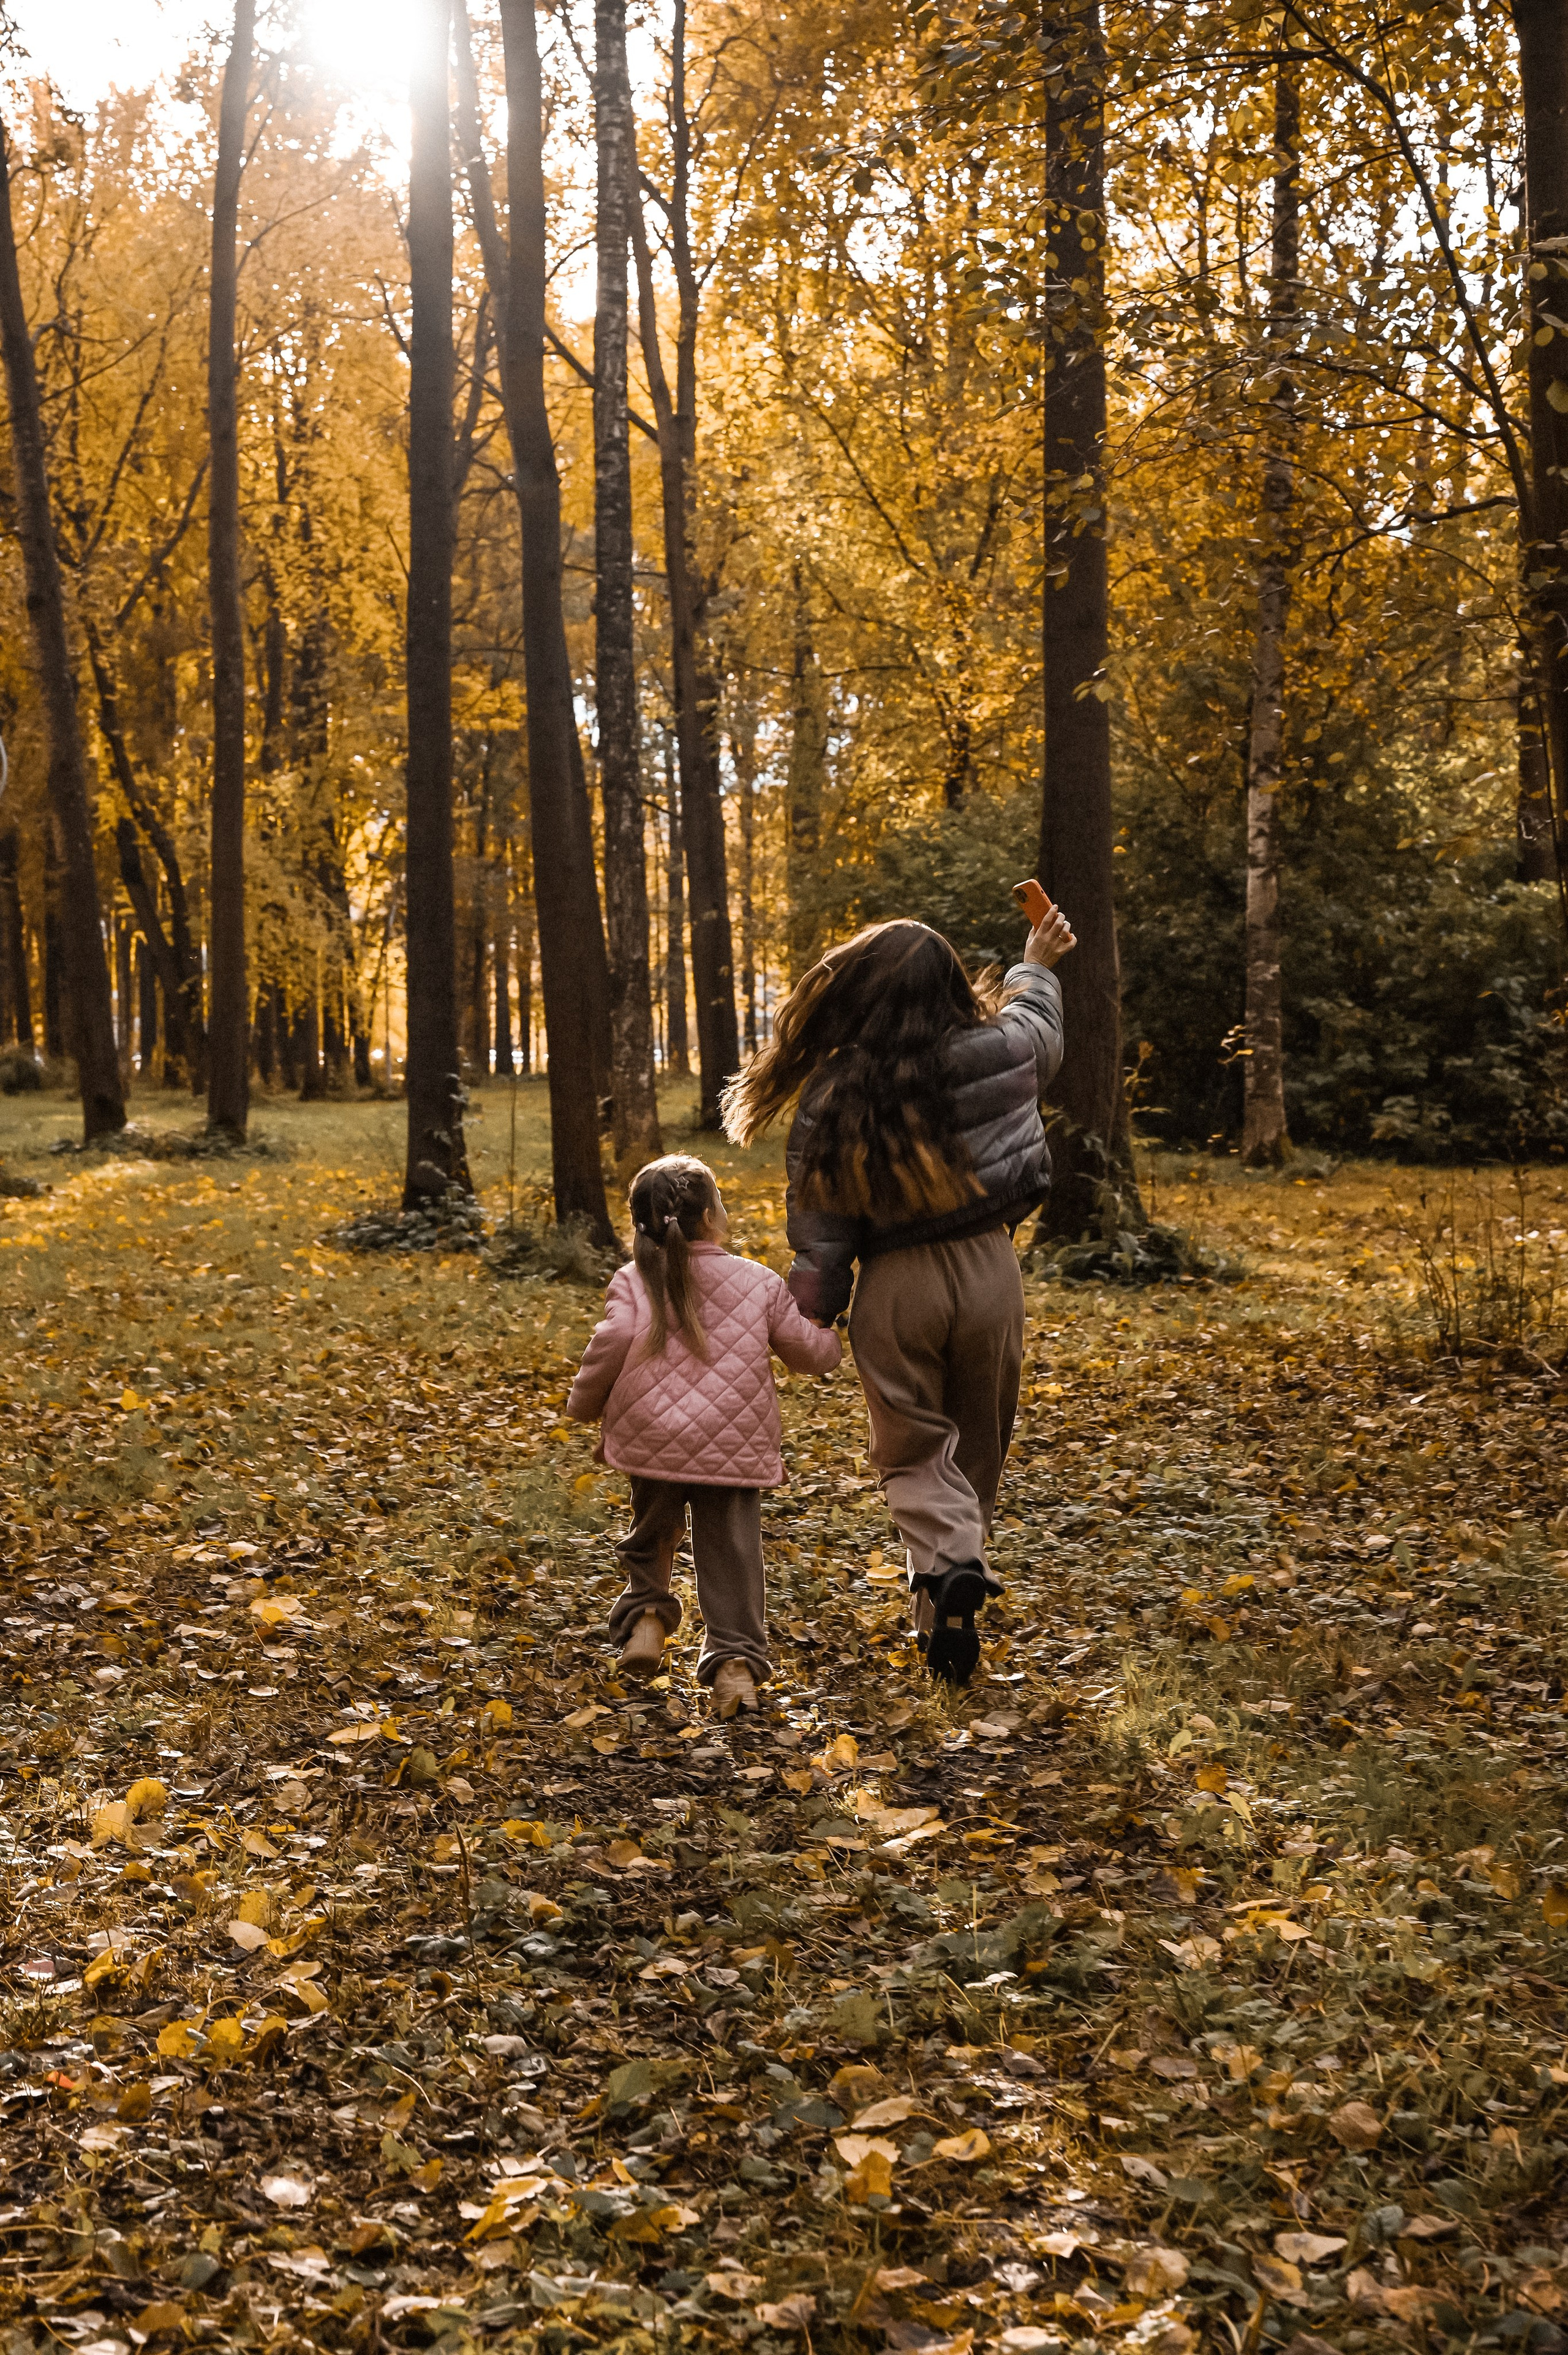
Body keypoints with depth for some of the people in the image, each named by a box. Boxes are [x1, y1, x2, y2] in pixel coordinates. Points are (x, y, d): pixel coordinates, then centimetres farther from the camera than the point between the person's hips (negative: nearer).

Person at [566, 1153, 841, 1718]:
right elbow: (809, 1351, 11)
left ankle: (646, 1615, 12)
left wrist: (585, 1405, 2)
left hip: (653, 1438, 0)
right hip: (734, 1447, 0)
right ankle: (736, 1659, -1)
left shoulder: (634, 1282, 0)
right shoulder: (760, 1283, 6)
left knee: (651, 1534, 25)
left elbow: (613, 1342, -14)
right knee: (731, 1552, 5)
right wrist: (831, 1341, 35)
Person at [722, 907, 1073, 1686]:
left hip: (897, 1285, -2)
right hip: (987, 1269, 2)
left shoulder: (834, 1099, -12)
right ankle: (950, 1595, 21)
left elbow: (822, 1227, -8)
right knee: (977, 1442, 17)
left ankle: (947, 1561, -17)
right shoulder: (998, 1055, -8)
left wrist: (809, 1320, 4)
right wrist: (1038, 966, 38)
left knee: (913, 1450, 10)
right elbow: (1037, 1027, 18)